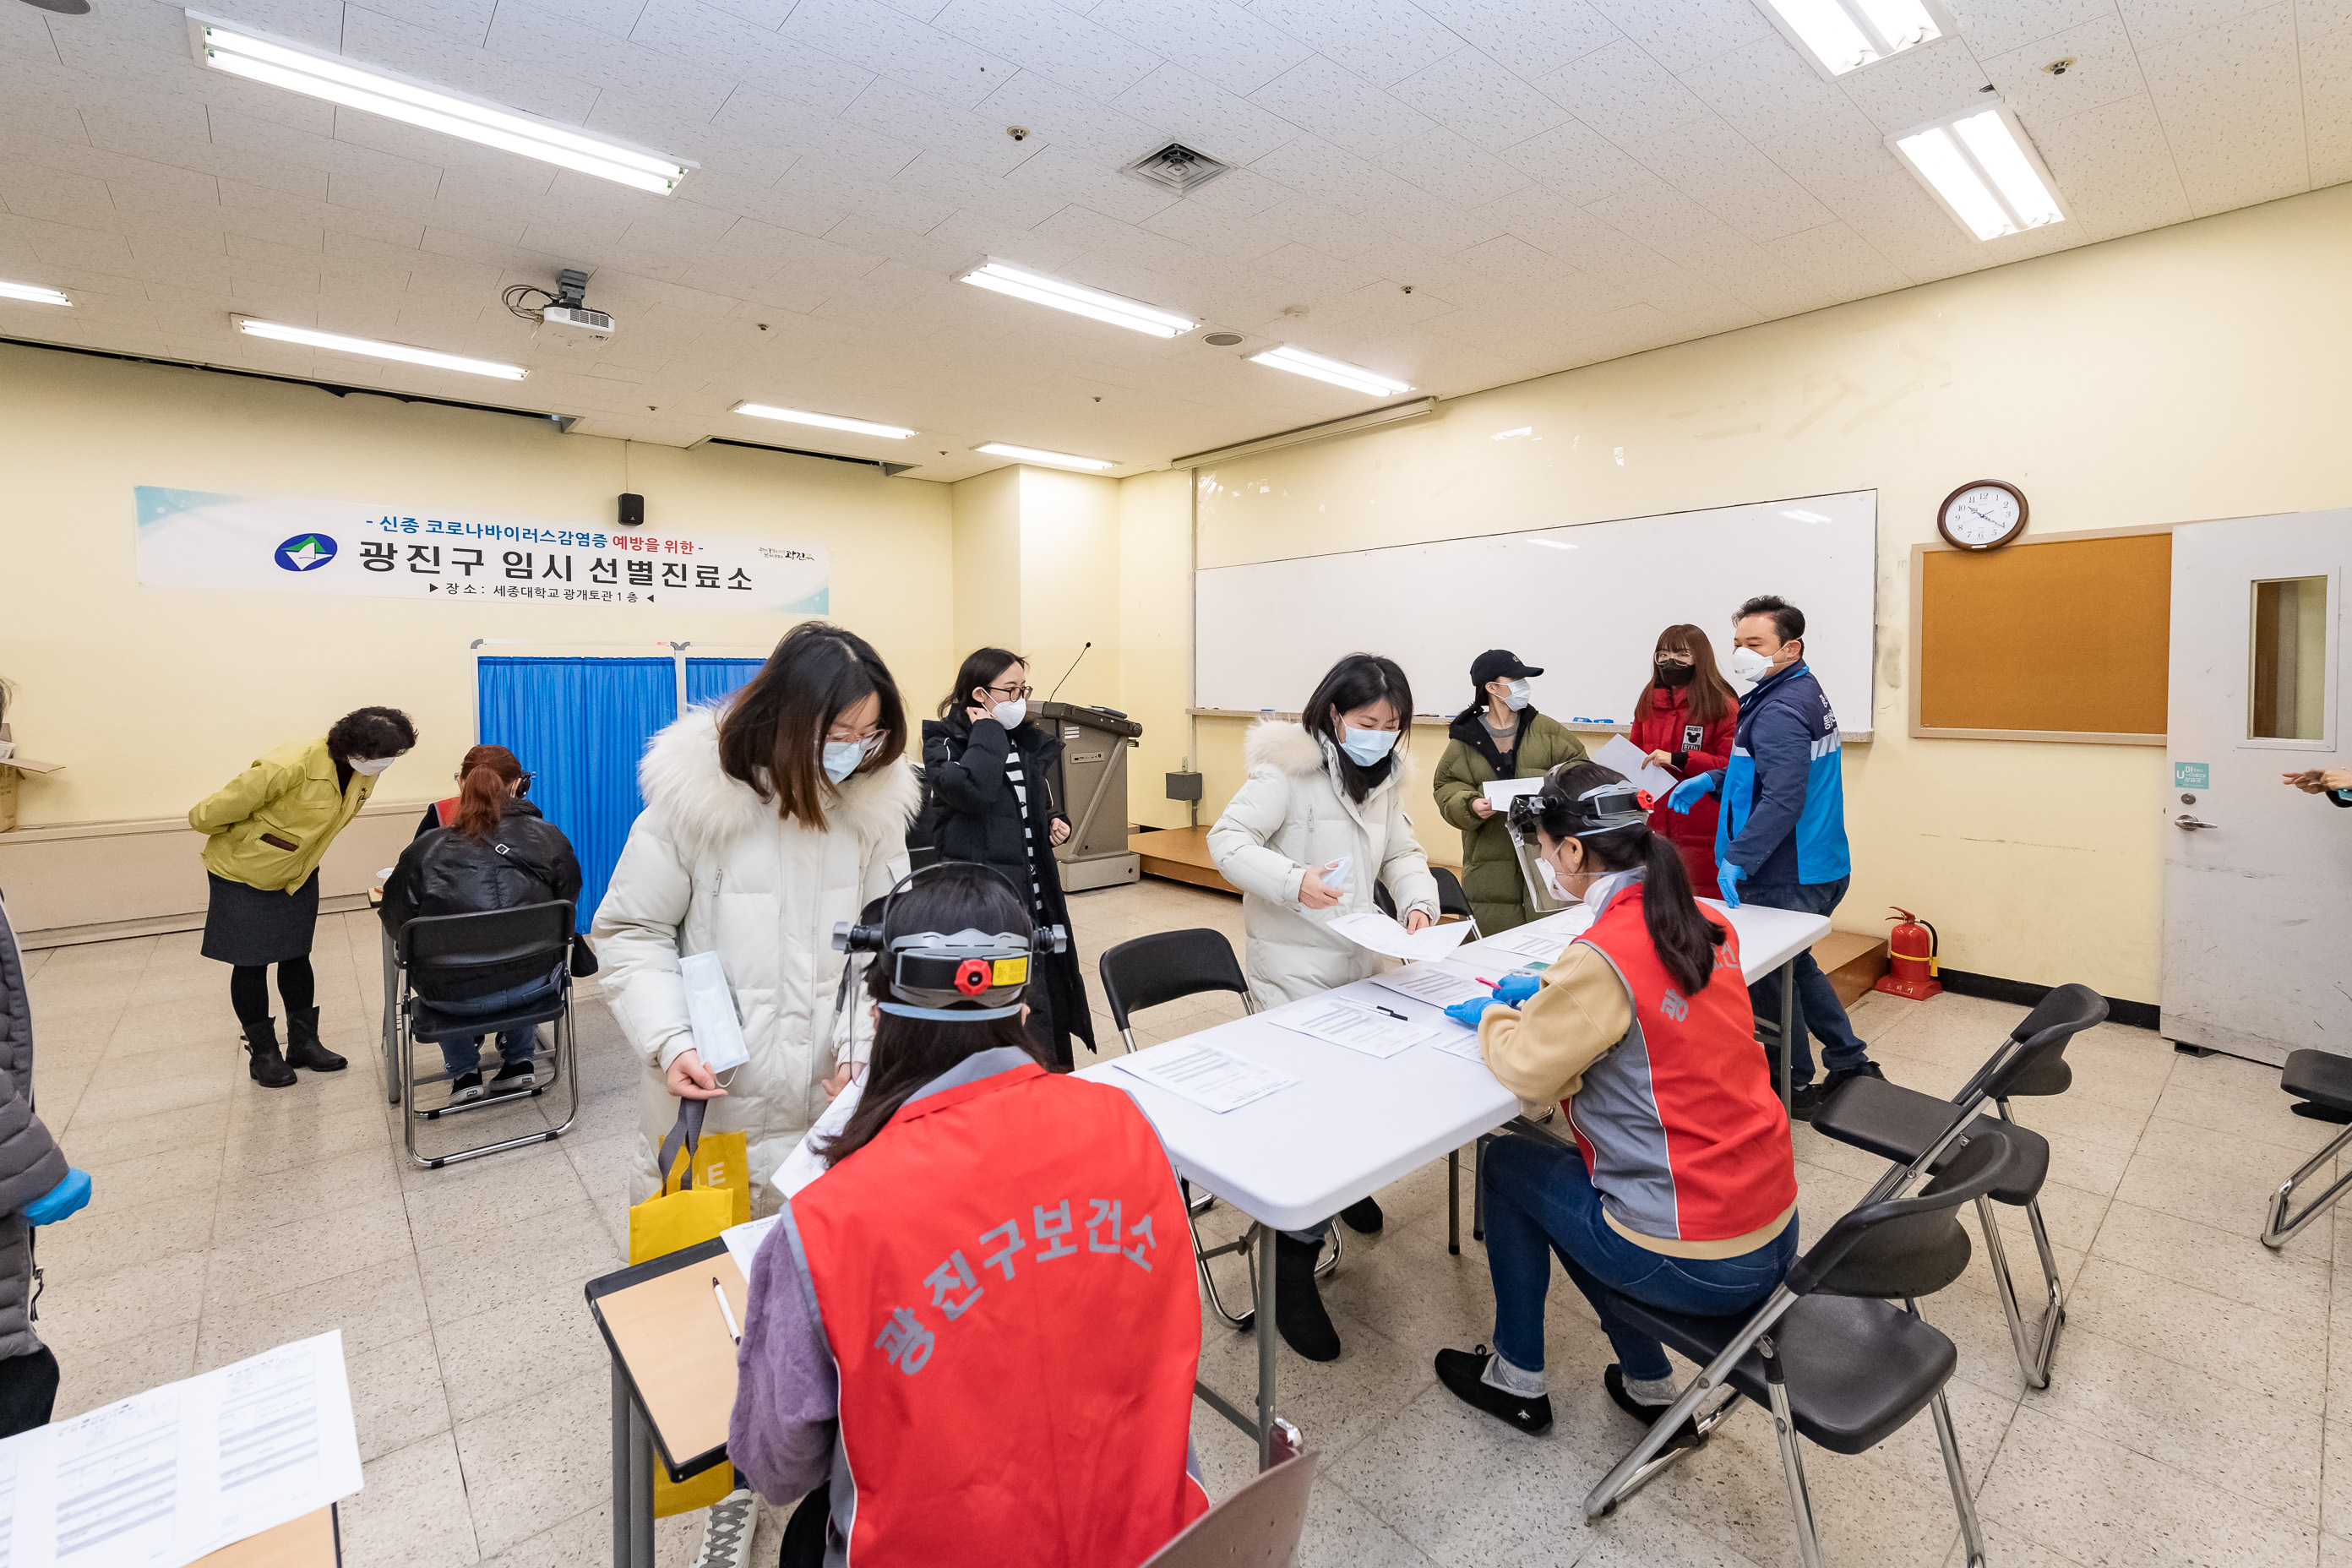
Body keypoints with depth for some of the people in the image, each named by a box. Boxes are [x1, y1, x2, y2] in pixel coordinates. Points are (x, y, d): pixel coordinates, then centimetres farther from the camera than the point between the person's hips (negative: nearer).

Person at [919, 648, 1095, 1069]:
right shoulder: (945, 744, -5)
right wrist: (987, 731, -15)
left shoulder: (1029, 744, 13)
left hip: (1032, 897, 6)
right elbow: (972, 789, -28)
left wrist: (1054, 821, 8)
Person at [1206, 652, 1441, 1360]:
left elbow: (1402, 853, 14)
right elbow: (1228, 840, -18)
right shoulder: (1287, 766, -14)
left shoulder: (1385, 775, 10)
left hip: (1362, 956, 8)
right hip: (1295, 966, -7)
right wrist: (1294, 881, -32)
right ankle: (1293, 1268, 3)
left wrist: (1418, 902, -7)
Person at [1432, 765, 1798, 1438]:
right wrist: (1552, 993, 13)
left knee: (1507, 1164, 14)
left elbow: (1530, 1070, -15)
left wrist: (1493, 1017, 4)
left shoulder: (1602, 955, -26)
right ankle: (1650, 1387, 33)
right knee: (1571, 1173, 26)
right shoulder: (1709, 926, -1)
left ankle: (1516, 1379, 31)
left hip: (1698, 1264, -7)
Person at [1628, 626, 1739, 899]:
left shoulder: (1723, 706, -3)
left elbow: (1733, 766, -11)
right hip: (1654, 824, 5)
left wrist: (1679, 759, -19)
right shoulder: (1647, 703, 13)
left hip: (1701, 833, -5)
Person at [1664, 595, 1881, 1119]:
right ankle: (1851, 1064, 33)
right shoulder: (1804, 692, 12)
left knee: (1768, 977, 6)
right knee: (1796, 964, 24)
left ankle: (1795, 1086, 21)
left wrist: (1738, 860, -30)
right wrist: (1711, 779, 10)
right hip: (1820, 869, 10)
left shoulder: (1780, 711, -22)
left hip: (1786, 878, -10)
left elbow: (1783, 799, -31)